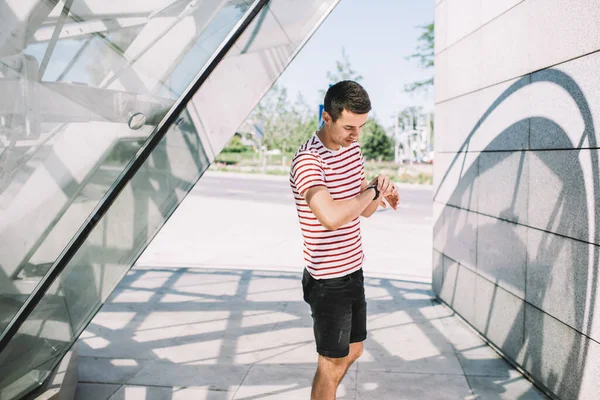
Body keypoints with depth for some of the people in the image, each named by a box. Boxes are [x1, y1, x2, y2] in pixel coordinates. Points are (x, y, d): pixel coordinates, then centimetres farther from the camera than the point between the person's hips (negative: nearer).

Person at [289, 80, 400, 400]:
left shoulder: (353, 149, 5)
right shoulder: (307, 160, -23)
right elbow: (331, 217, -39)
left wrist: (381, 194, -10)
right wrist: (373, 190, -23)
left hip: (353, 269, 9)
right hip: (328, 280, -8)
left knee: (353, 352, 23)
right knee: (333, 364, 7)